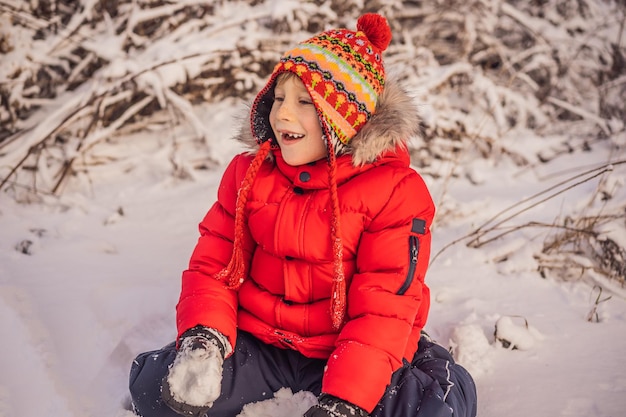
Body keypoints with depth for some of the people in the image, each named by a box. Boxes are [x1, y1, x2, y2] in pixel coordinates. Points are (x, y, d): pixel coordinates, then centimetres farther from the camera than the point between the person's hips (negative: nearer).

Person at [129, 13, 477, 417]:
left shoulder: (396, 189, -12)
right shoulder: (247, 173, 2)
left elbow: (384, 306, -16)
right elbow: (212, 266, 2)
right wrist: (203, 339, -20)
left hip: (351, 347, -2)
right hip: (259, 341, 3)